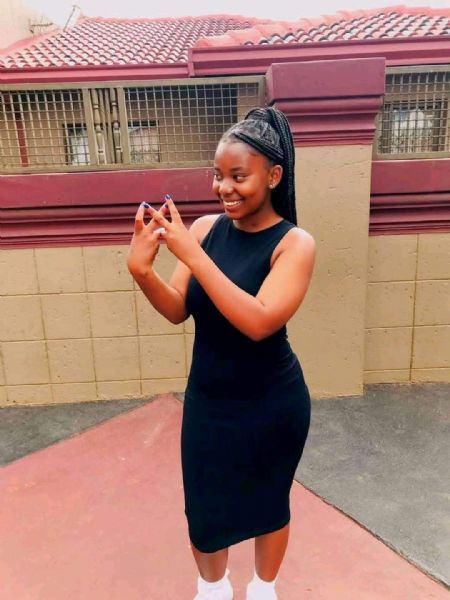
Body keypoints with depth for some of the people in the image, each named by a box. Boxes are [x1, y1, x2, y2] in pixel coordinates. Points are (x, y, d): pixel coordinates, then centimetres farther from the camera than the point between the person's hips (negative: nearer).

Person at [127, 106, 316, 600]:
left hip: (272, 404, -3)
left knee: (268, 500, 20)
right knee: (203, 505, 18)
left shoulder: (294, 243, -18)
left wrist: (191, 254, -33)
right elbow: (177, 311, -7)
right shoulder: (205, 227, -6)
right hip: (207, 399, 4)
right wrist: (141, 269, -25)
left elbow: (258, 322, -30)